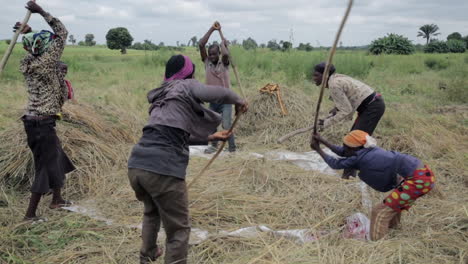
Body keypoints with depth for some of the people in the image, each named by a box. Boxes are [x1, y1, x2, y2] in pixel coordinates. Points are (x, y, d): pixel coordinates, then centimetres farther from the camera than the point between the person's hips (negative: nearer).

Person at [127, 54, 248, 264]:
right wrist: (237, 100, 6)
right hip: (163, 169, -8)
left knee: (151, 211, 36)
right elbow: (215, 94, -14)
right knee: (178, 230, 6)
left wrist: (210, 137, 43)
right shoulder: (186, 86, 7)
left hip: (136, 166, 8)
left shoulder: (161, 98, 27)